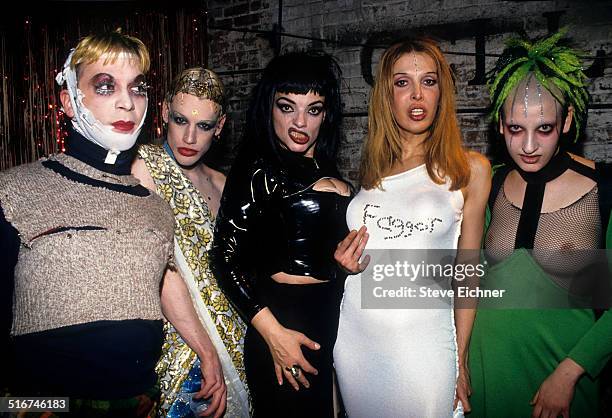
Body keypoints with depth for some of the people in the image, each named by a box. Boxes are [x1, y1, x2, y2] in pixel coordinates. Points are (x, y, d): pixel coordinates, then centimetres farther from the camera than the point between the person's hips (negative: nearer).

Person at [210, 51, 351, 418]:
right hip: (287, 323, -7)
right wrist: (273, 333, -19)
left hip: (330, 324, 7)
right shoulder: (261, 171, -12)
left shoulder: (324, 171, 9)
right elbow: (226, 258, -17)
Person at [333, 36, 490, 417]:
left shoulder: (470, 168, -2)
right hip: (354, 339, 4)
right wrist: (344, 260, -4)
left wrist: (460, 359, 1)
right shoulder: (369, 166, 6)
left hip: (422, 343, -3)